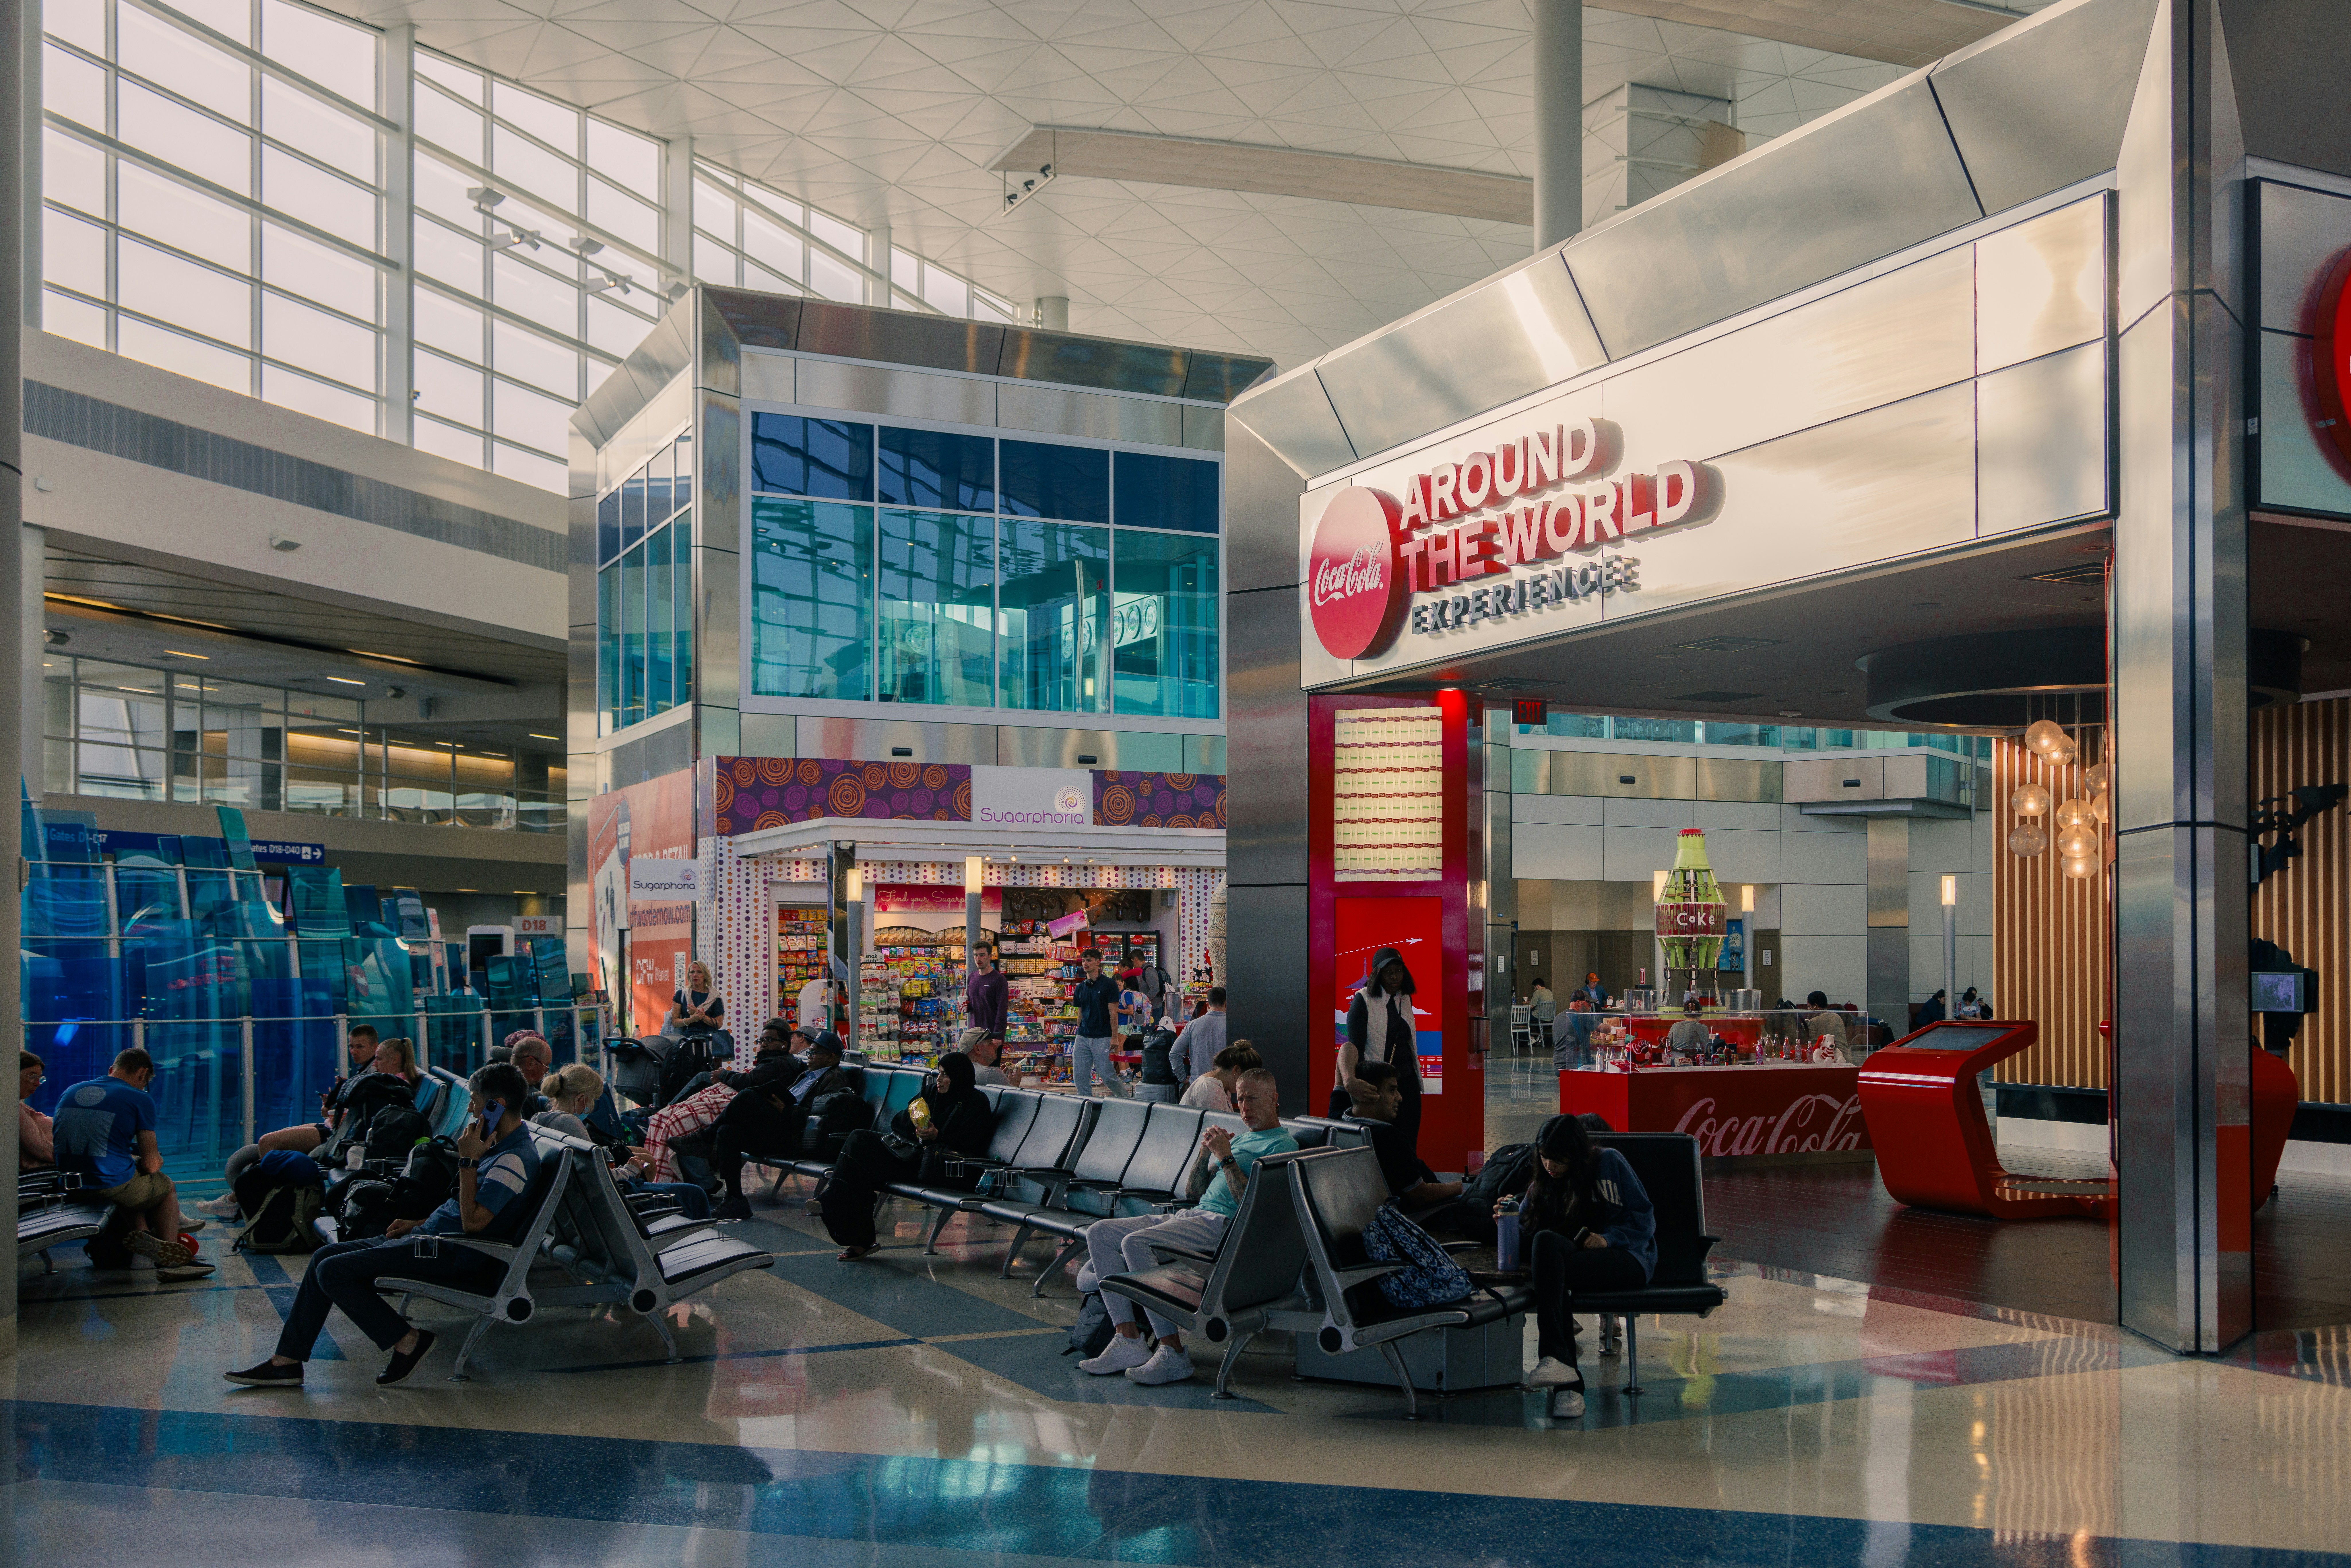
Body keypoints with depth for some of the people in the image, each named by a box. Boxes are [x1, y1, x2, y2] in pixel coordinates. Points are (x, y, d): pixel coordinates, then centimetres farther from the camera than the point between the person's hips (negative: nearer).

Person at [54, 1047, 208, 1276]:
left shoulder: (69, 1092, 13)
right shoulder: (140, 1100, -4)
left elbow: (53, 1143, 26)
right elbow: (151, 1164, -5)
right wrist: (158, 1160, 21)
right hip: (112, 1187, -6)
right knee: (166, 1187, 26)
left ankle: (142, 1235, 17)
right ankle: (170, 1259, 20)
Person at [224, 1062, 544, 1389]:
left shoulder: (516, 1159, -21)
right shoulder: (499, 1146, 12)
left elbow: (473, 1222, -26)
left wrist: (468, 1161, -24)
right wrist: (419, 1223, 16)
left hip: (452, 1254, -11)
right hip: (434, 1235, 11)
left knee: (333, 1271, -14)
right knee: (325, 1257, 10)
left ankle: (406, 1341, -6)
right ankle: (286, 1361, 10)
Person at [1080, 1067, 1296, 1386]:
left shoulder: (1283, 1145, -2)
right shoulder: (1241, 1138, 26)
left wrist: (1226, 1157, -14)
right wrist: (1207, 1151, 9)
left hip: (1224, 1224, -9)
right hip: (1190, 1215, 10)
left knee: (1135, 1242, -30)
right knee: (1100, 1233, -4)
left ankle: (1173, 1353, -30)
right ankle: (1128, 1340, -14)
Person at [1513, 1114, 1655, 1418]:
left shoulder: (1608, 1163, 1)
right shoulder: (1544, 1182, 17)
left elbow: (1643, 1219, -2)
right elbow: (1527, 1233, 10)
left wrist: (1608, 1238, -17)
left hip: (1628, 1259, -5)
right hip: (1575, 1257, 5)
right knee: (1546, 1241, -34)